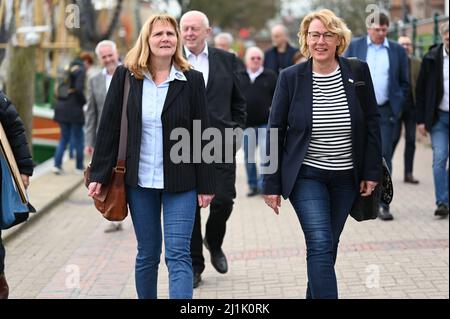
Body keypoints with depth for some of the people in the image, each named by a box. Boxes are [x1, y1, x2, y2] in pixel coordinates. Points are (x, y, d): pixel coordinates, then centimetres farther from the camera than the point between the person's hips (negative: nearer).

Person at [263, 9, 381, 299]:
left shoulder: (358, 72, -2)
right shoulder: (291, 77, -6)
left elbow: (372, 123, 4)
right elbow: (275, 132, -2)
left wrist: (372, 172, -1)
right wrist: (272, 184, -3)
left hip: (346, 177, 3)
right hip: (306, 176, -2)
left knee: (326, 246, 12)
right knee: (321, 245, -13)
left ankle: (314, 293, 31)